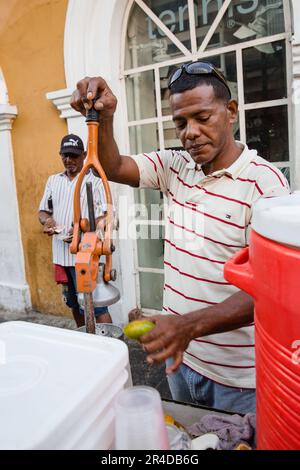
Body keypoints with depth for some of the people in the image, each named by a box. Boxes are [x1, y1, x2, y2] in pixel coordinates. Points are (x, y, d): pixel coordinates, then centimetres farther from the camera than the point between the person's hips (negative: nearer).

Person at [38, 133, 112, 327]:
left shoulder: (95, 180, -5)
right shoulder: (53, 180, 14)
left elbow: (105, 217, -11)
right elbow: (43, 210, 18)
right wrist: (47, 220, -6)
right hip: (61, 253, 7)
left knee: (94, 305, -7)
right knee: (74, 304, 19)